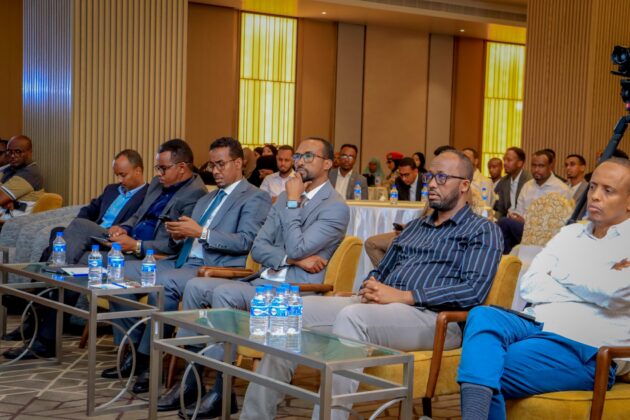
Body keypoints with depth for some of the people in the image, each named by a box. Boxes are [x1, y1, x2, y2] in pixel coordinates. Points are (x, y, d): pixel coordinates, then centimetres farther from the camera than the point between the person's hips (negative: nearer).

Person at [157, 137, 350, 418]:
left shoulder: (336, 207, -8)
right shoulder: (286, 198, 16)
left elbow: (297, 248, -19)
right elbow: (258, 248, 9)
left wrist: (293, 202, -11)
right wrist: (293, 258, -9)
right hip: (263, 282, 8)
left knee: (223, 292, -28)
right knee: (195, 286, -8)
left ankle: (222, 389, -21)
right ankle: (189, 376, -5)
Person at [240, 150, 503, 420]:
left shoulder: (482, 231, 4)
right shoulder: (415, 227, 27)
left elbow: (474, 291, -12)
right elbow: (381, 272, 29)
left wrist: (403, 296, -16)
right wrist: (371, 289, 2)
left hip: (432, 316, -7)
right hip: (379, 307, 7)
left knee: (352, 315, -35)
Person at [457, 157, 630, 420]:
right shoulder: (570, 233, 21)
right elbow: (529, 285, 10)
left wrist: (561, 273, 3)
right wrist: (591, 287, -5)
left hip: (585, 350, -5)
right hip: (535, 325, 5)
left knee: (487, 372, -26)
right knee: (482, 316, -28)